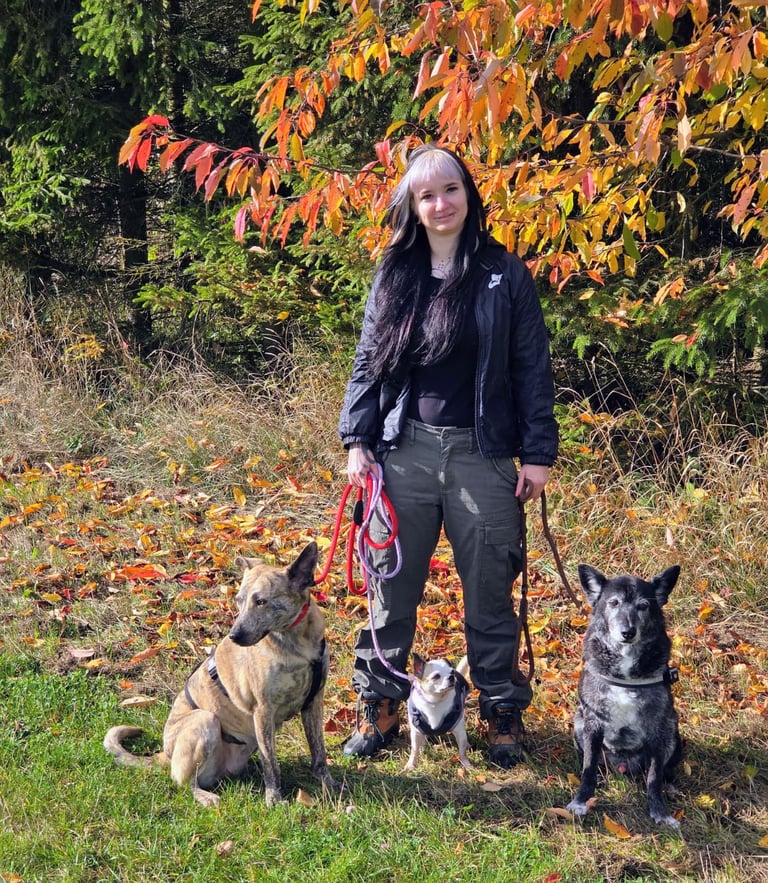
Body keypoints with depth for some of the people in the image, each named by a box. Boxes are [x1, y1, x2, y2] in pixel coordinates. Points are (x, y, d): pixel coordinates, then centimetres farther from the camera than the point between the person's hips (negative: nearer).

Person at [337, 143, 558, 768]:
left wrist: (538, 453, -4)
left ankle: (502, 712, 19)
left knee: (490, 592, 6)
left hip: (482, 453, -2)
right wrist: (357, 440, 1)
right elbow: (367, 362, 10)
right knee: (392, 587, 7)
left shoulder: (506, 275, 1)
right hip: (405, 451, 2)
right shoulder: (393, 276, 7)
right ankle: (379, 706, 20)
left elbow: (532, 369, 1)